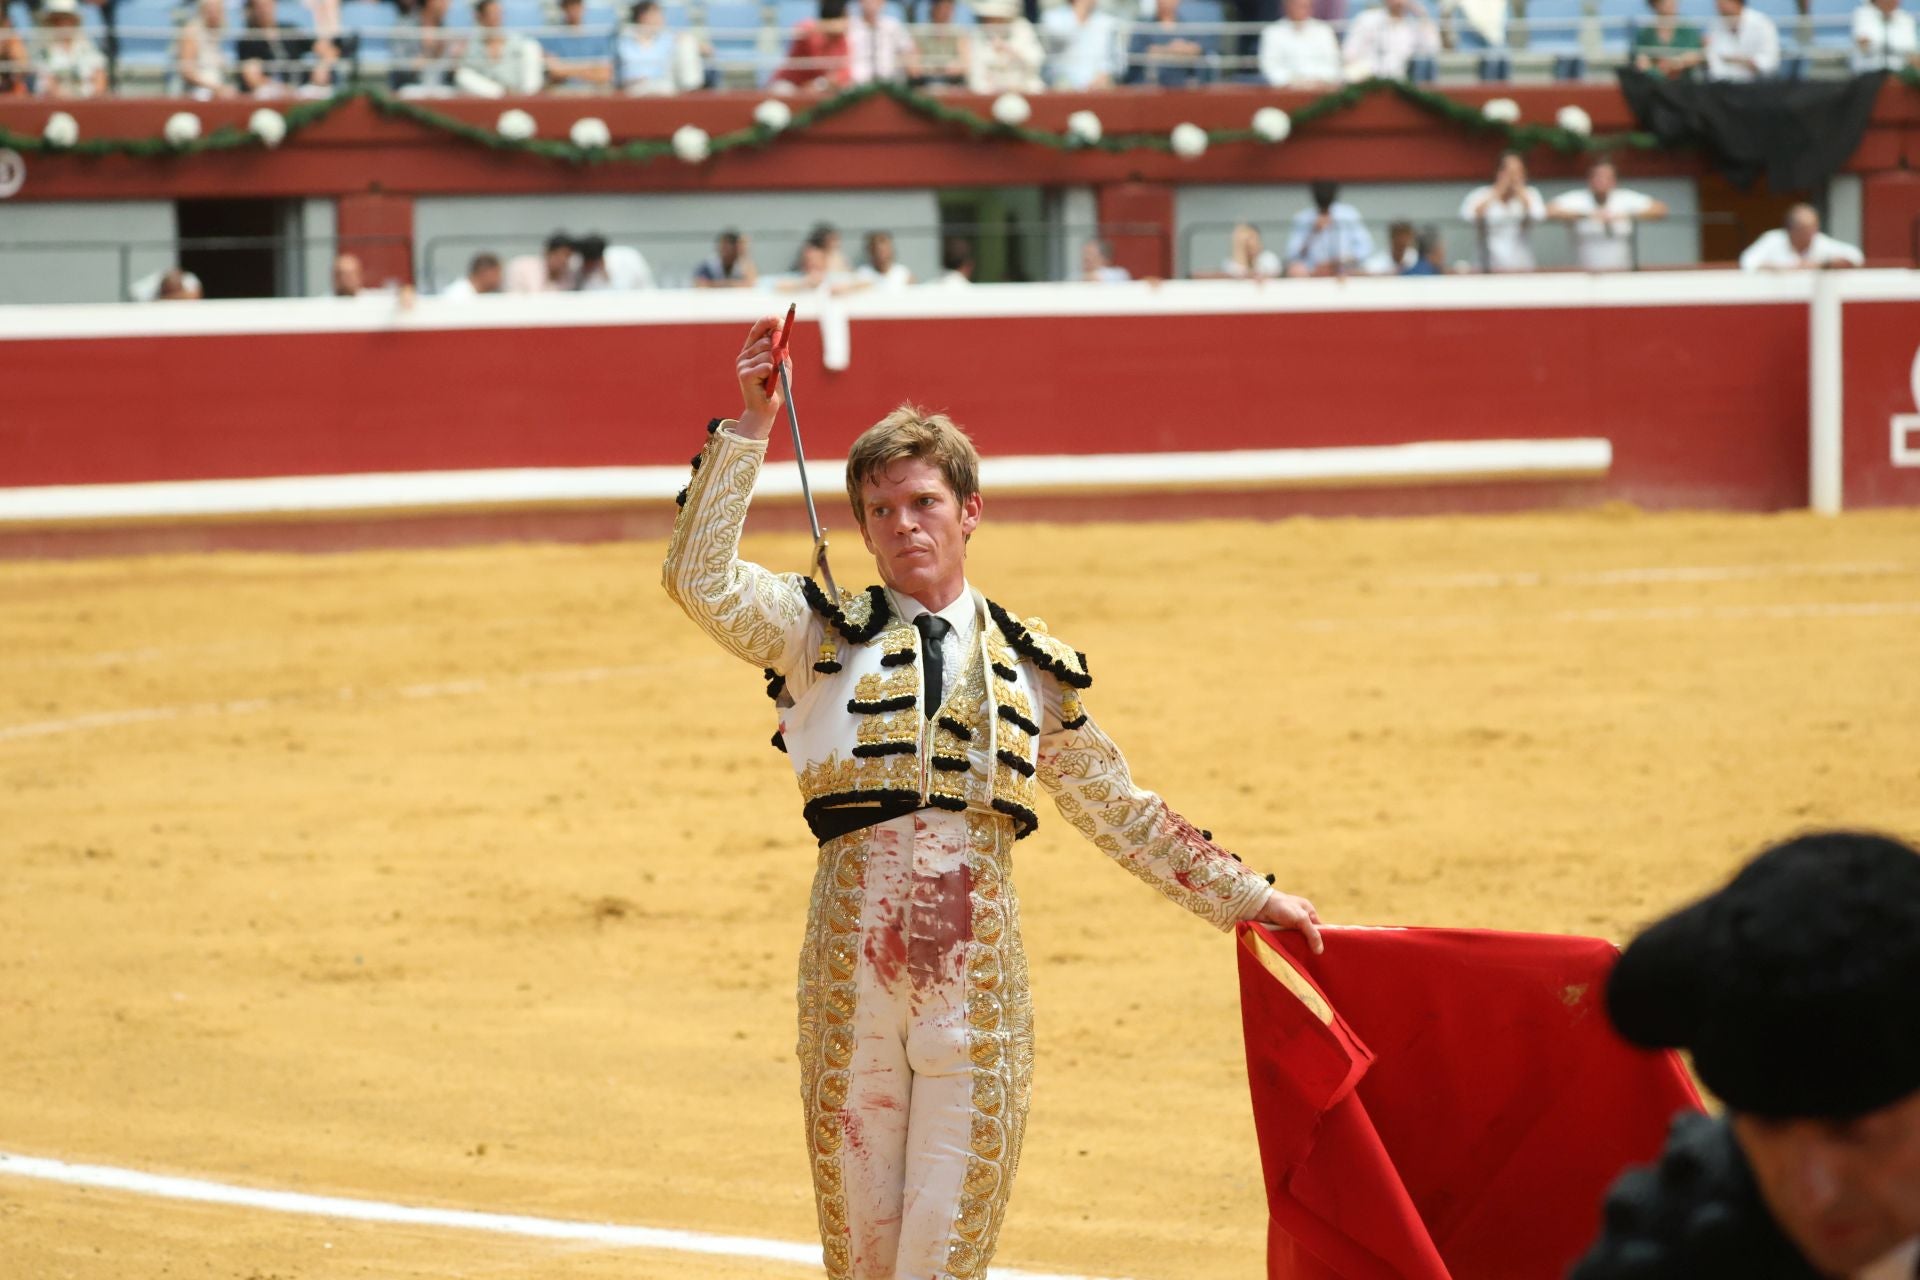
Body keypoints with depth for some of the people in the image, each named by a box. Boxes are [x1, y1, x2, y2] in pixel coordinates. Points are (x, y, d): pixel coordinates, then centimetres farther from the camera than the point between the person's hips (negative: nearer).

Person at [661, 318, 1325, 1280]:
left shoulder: (1031, 667, 12)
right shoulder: (822, 631, 6)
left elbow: (1118, 809, 22)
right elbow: (700, 578, -10)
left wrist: (1243, 896, 25)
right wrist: (747, 432, -13)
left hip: (980, 980, 1)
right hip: (852, 966, -1)